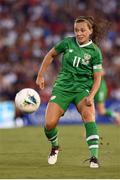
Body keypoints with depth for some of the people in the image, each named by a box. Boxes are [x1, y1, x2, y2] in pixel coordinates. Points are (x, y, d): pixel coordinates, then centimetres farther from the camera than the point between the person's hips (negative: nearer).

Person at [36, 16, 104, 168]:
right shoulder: (68, 43, -1)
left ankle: (94, 157, -33)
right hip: (62, 87, 2)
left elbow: (97, 78, -4)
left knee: (88, 114, -32)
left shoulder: (95, 51, -5)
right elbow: (51, 55, 15)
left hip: (82, 88, -2)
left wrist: (91, 96, -19)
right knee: (49, 124, -12)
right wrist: (40, 76, 12)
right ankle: (55, 147, 23)